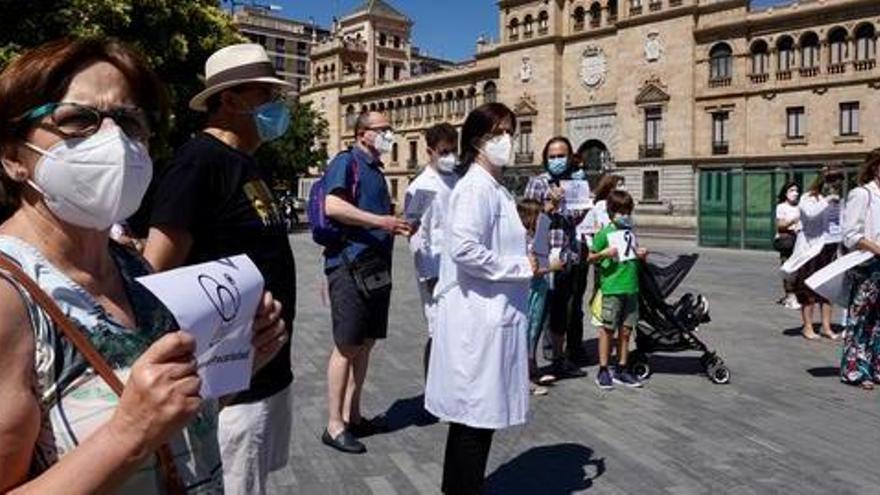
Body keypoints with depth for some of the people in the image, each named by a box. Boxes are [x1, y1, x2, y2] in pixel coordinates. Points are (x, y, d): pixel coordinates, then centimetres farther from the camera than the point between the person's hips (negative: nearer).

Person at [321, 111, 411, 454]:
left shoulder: (376, 170, 21)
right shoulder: (347, 162, -5)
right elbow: (333, 206, -20)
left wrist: (397, 226, 11)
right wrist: (379, 221, -22)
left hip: (377, 267, 9)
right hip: (350, 266, -9)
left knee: (365, 343, 12)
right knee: (346, 346, -4)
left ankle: (352, 415, 23)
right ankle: (334, 426, 4)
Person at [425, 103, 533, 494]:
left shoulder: (497, 189, 16)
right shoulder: (476, 187, -14)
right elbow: (465, 249, -26)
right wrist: (521, 269, -16)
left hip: (493, 314, 10)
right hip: (479, 316, -10)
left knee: (474, 412, 18)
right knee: (476, 413, 1)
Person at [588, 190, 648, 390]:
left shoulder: (630, 231, 13)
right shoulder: (605, 233, -4)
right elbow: (591, 258, -2)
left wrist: (640, 254, 5)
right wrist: (604, 253, -20)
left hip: (631, 287, 6)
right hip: (612, 288, -6)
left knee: (626, 330, 9)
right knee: (608, 329, 0)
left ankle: (621, 370, 19)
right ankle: (603, 371, 10)